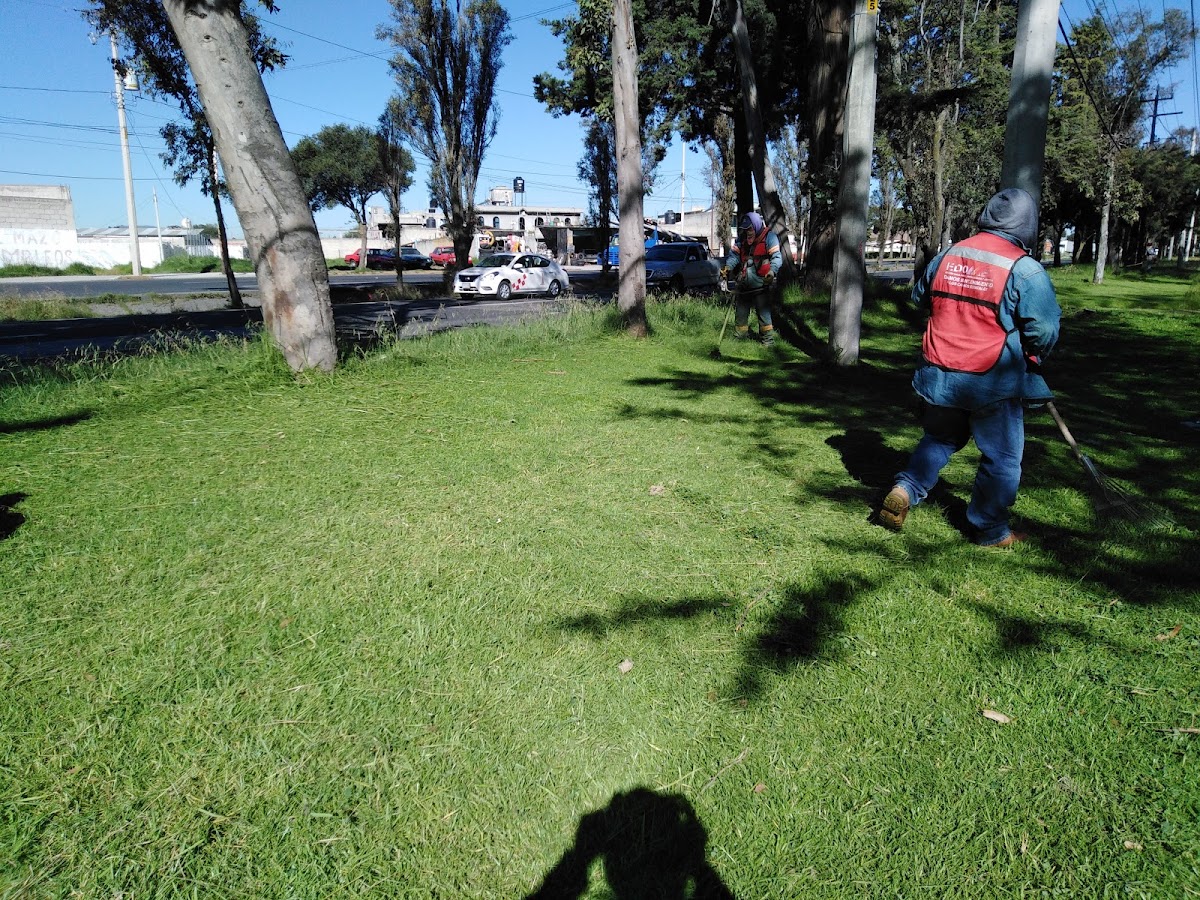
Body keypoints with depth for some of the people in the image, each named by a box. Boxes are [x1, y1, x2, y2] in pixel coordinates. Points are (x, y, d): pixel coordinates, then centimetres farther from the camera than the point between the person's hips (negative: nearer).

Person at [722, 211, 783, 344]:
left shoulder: (769, 237, -6)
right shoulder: (742, 239, 11)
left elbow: (777, 257, -12)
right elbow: (734, 255, 5)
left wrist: (772, 271, -29)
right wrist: (728, 267, -15)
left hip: (760, 285, -6)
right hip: (743, 285, 6)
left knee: (764, 313, -4)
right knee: (740, 313, 12)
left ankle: (768, 340, 4)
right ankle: (739, 337, 24)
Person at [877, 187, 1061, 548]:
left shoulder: (948, 256, 3)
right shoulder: (1025, 269, -14)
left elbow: (920, 297, 19)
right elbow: (1045, 331, -15)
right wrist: (1034, 356, 6)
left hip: (940, 376, 5)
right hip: (994, 383, -5)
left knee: (939, 438, 24)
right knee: (1001, 457, 11)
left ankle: (904, 491, 8)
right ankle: (990, 530, 22)